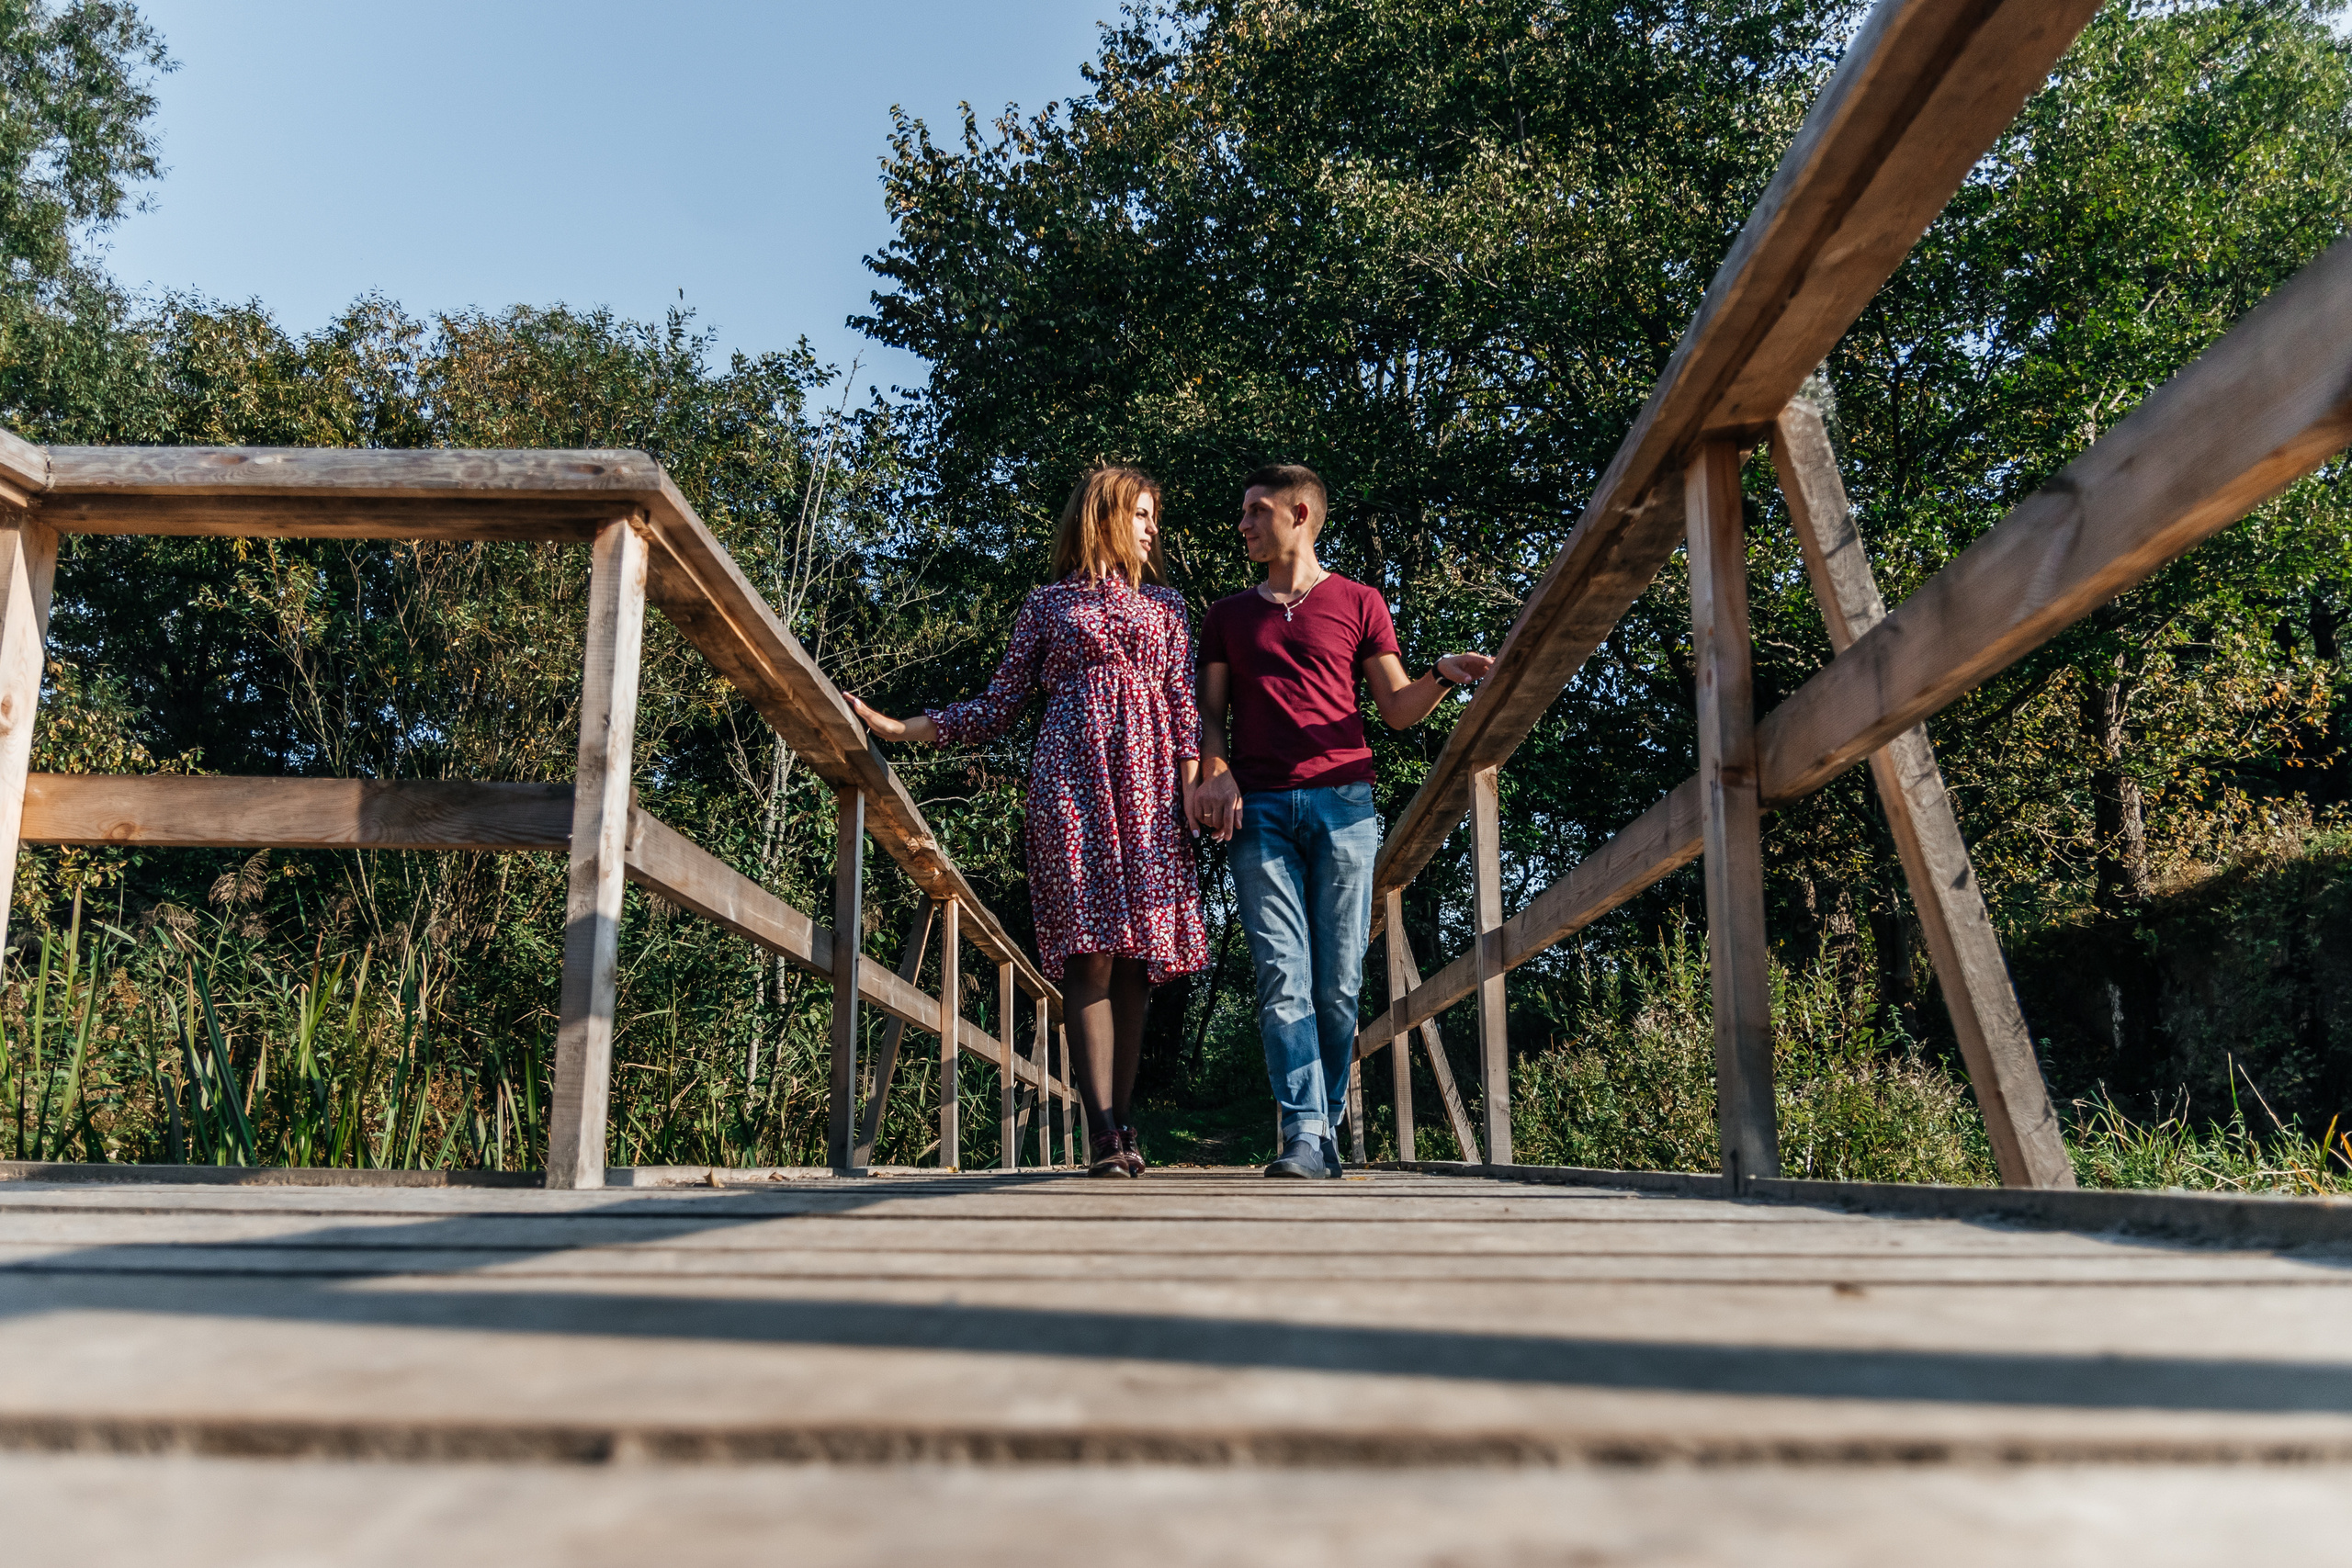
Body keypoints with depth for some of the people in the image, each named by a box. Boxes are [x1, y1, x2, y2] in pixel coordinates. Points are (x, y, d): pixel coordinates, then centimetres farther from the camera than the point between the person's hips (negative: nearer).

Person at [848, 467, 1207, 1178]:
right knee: (1089, 946, -13)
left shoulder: (1165, 604, 22)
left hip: (1148, 780, 3)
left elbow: (1184, 707, 14)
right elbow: (1000, 706, 13)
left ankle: (1123, 1123, 2)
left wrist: (1195, 786, 0)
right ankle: (1103, 1132, -16)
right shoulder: (1046, 605, 15)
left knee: (1137, 948, -3)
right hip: (1071, 778, -2)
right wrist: (899, 727, 5)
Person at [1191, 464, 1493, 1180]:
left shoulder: (1358, 603, 16)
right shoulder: (1228, 616, 23)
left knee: (1339, 982, -3)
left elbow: (1398, 707, 13)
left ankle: (1327, 1126, 8)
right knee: (1282, 978, -10)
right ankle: (1304, 1134, -13)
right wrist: (1215, 770, -3)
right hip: (1259, 808, 1)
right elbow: (1209, 712, 17)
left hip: (1342, 802, -1)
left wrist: (1445, 677, -8)